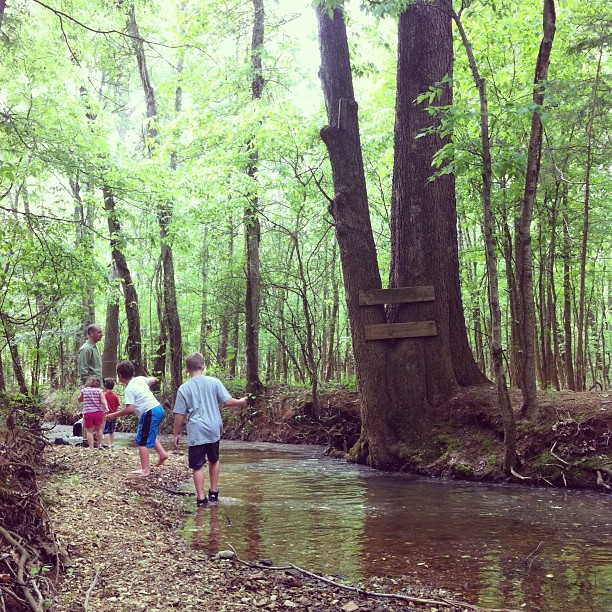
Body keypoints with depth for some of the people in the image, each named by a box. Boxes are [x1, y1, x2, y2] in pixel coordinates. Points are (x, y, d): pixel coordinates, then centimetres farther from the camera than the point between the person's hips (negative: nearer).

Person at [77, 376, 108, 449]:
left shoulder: (84, 390, 4)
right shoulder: (99, 390, 2)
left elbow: (79, 400, 18)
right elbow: (103, 400, -13)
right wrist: (106, 407, -20)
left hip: (87, 413, -1)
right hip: (98, 412, 1)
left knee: (89, 431, 5)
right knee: (98, 429, 21)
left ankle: (91, 447, 2)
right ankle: (100, 445, 22)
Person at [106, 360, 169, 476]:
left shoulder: (129, 390, -13)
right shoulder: (140, 379, 9)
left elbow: (129, 409, -19)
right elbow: (154, 380, 27)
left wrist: (114, 415, -9)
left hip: (149, 413, -9)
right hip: (158, 409, 9)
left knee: (142, 442, -2)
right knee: (150, 435, 30)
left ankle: (145, 470, 0)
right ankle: (162, 453, 23)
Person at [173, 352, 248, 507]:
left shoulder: (184, 388, -3)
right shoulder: (214, 382, 0)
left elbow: (179, 414, -2)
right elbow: (227, 402, -2)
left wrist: (176, 434, 7)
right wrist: (241, 402, 18)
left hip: (196, 433, -3)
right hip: (214, 430, 3)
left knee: (198, 465, 2)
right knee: (214, 460, 22)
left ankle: (201, 498, 0)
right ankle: (214, 492, 28)